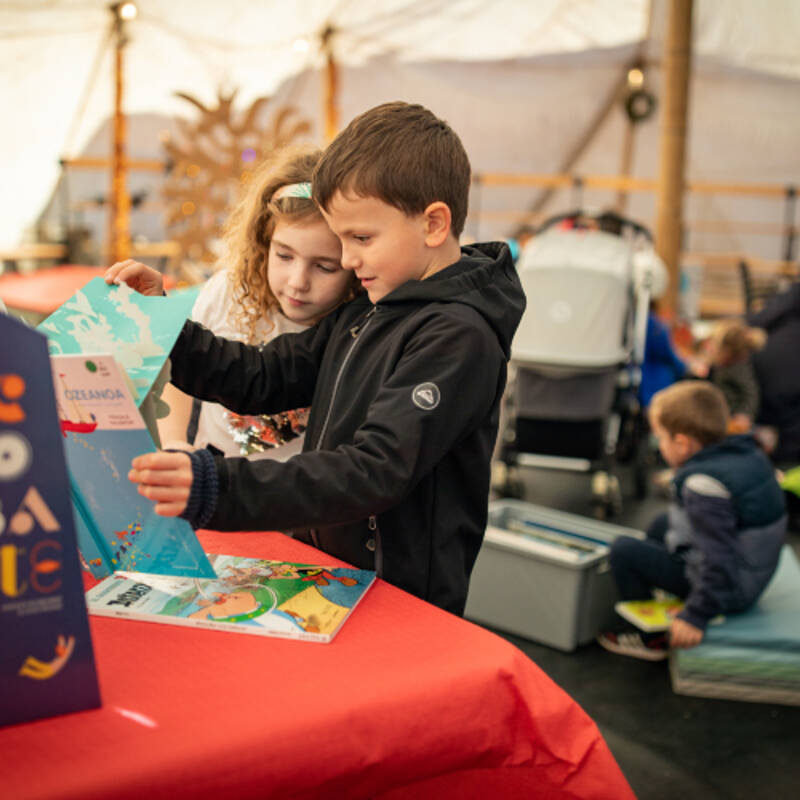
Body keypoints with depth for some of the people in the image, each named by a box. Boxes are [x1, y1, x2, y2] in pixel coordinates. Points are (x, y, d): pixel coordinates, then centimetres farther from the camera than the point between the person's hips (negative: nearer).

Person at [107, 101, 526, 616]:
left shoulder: (457, 336, -16)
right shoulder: (370, 308, 13)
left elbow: (376, 471, -26)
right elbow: (267, 377, 15)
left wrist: (218, 490, -35)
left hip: (404, 601, -7)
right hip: (331, 572, 8)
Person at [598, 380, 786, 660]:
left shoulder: (702, 486, -29)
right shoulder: (749, 453, -2)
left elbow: (719, 561, -31)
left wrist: (696, 617, -26)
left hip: (729, 589, -10)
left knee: (624, 550, -9)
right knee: (662, 525, 26)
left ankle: (651, 639, 6)